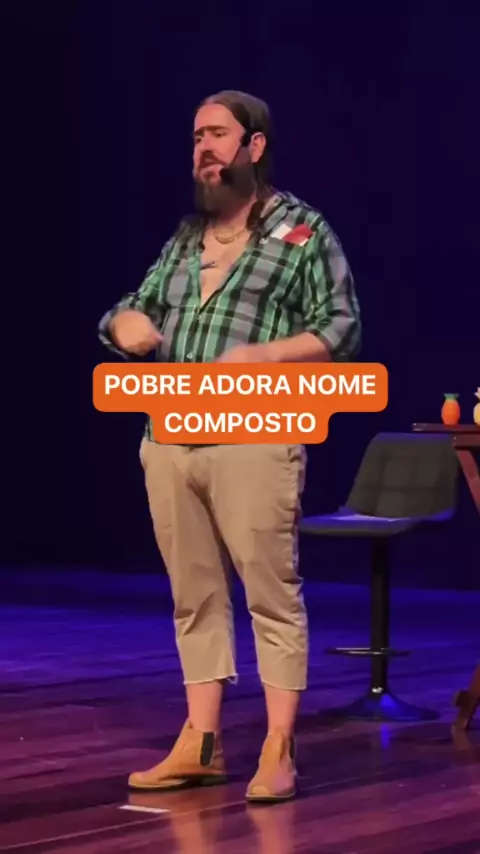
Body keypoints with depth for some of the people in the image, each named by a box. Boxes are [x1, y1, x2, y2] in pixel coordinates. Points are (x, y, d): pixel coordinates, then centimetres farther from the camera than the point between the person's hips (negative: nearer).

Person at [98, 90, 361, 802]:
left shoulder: (304, 230, 2)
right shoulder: (186, 235, 19)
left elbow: (342, 329, -3)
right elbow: (138, 311, 23)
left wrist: (261, 354, -17)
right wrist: (124, 323, -2)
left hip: (254, 440, -6)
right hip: (168, 440, 6)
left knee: (273, 595, -5)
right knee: (195, 597, 9)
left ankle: (279, 752, -1)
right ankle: (201, 744, 15)